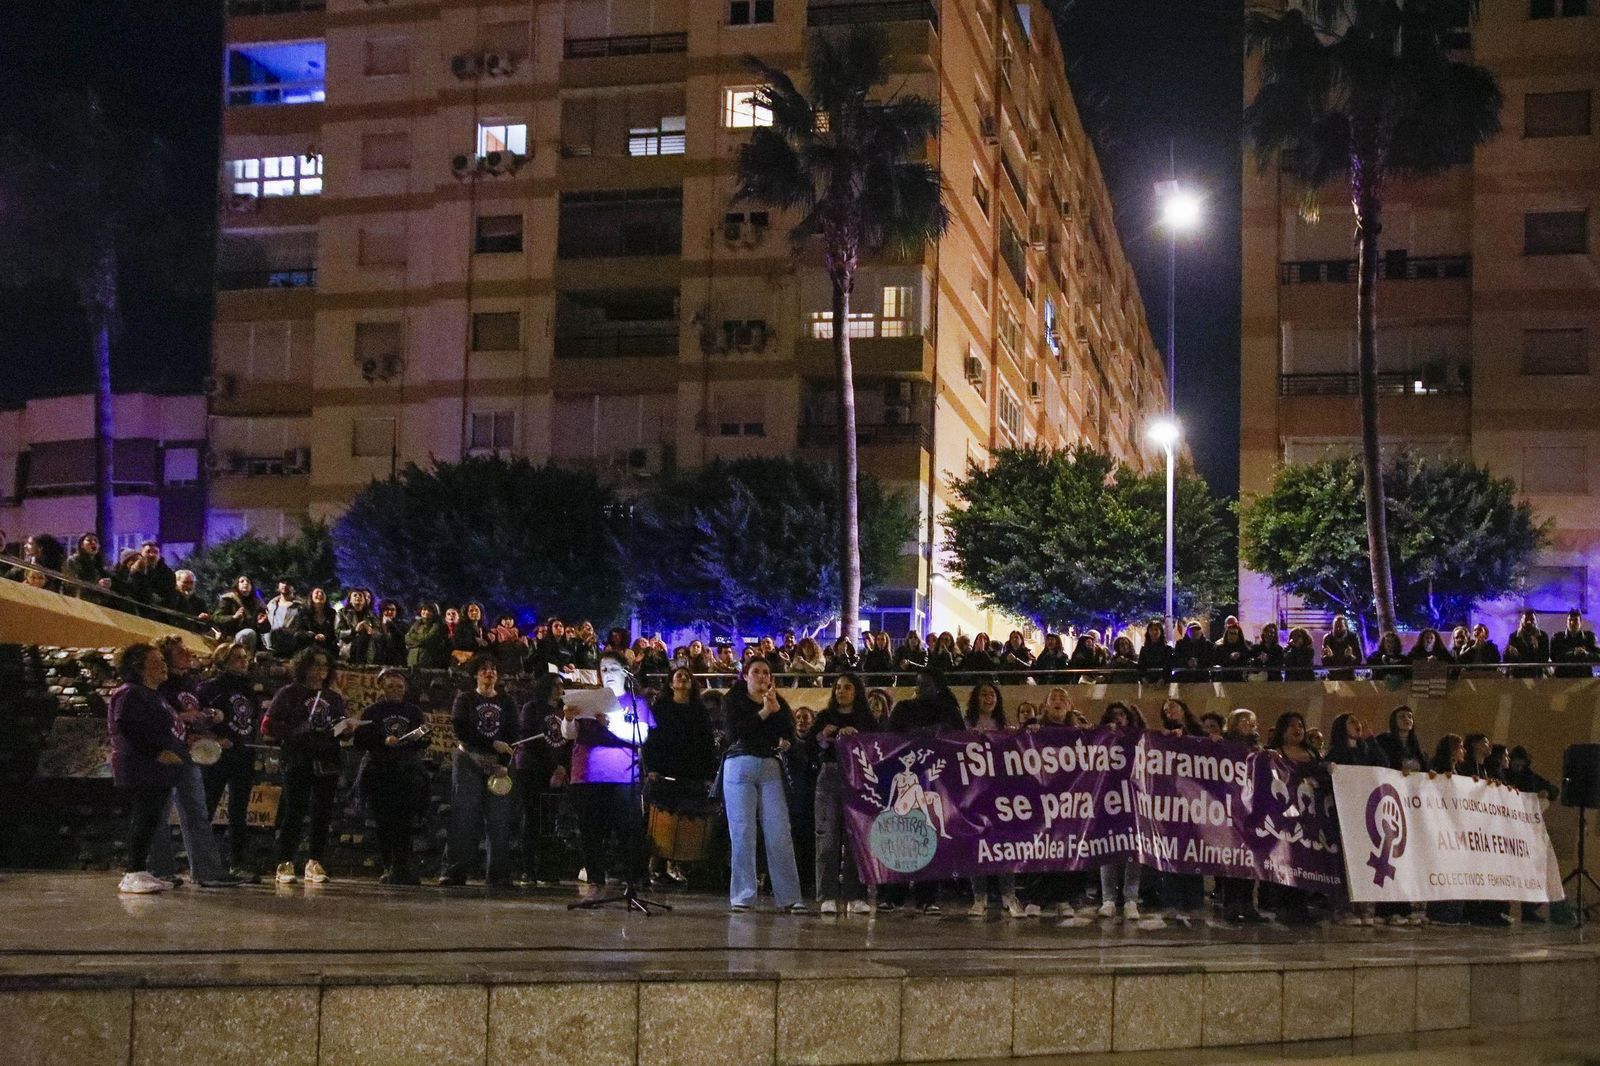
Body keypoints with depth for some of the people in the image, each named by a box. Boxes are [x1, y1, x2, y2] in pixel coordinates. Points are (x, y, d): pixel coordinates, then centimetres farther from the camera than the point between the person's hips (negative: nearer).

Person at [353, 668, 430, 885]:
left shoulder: (414, 711, 15)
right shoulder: (372, 711, 10)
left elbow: (425, 744, 12)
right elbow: (360, 740, 1)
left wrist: (419, 736, -11)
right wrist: (384, 741, -13)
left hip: (409, 771, 0)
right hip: (378, 773, 0)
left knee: (405, 822, -11)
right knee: (383, 823, -1)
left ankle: (401, 869, -11)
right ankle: (389, 868, 6)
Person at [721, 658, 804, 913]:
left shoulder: (778, 702, 16)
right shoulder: (733, 700, 8)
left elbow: (790, 735, 3)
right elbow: (735, 731, -9)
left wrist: (777, 709, -10)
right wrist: (763, 713, -14)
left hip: (770, 768, 2)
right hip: (740, 765, -2)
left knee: (779, 832, -5)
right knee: (742, 832, -4)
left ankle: (788, 896, -4)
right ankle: (742, 896, 0)